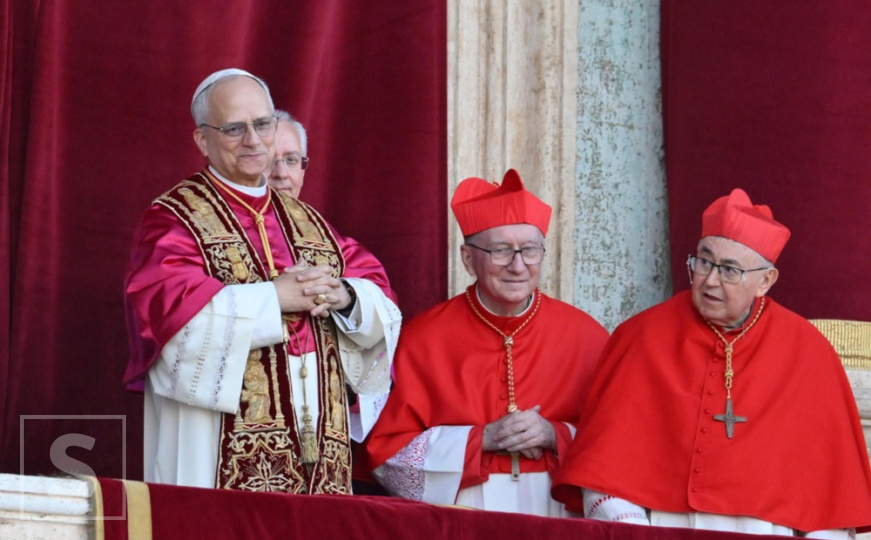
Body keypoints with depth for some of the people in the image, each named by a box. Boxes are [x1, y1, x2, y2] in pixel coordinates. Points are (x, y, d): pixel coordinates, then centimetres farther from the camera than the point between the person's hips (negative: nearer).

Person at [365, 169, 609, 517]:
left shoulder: (585, 338, 5)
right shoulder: (423, 338, 2)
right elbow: (385, 452, 2)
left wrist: (555, 436, -9)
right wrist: (482, 438, -7)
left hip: (554, 515, 0)